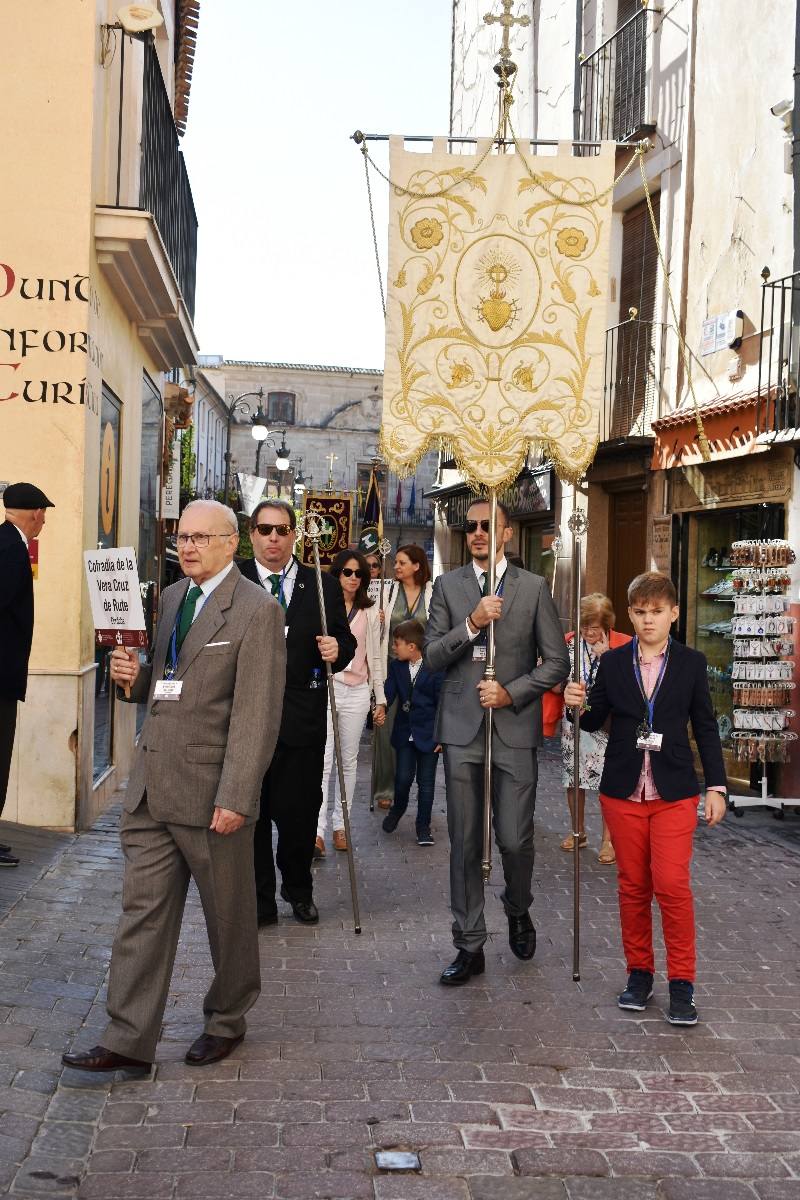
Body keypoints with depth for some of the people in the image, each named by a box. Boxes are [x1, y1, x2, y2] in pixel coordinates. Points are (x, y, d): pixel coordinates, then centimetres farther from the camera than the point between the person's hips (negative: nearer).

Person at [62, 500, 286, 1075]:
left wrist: (236, 798, -20)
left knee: (229, 915, 11)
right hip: (152, 786, 6)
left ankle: (226, 1021, 30)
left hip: (212, 791, -6)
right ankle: (129, 1040, 12)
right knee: (143, 913, 6)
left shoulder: (257, 610, -10)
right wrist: (133, 675, -1)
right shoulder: (170, 598, 13)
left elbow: (256, 714, -15)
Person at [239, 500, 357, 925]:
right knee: (251, 814, 8)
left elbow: (345, 641, 10)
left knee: (299, 811, 7)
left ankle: (298, 889, 31)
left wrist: (337, 650, -11)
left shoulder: (322, 585, 6)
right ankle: (259, 901, 21)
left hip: (302, 718, 1)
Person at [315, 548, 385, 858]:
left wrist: (380, 698, 11)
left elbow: (375, 657, 13)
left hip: (356, 692, 3)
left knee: (348, 760, 8)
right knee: (323, 760, -11)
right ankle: (318, 831, -13)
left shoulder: (370, 612, 10)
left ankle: (340, 824, 17)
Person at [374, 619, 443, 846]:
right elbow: (390, 689, -6)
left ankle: (423, 826, 16)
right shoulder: (396, 666, 3)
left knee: (426, 782, 3)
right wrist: (382, 707, -27)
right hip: (405, 733, 3)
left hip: (428, 735, -3)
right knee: (403, 778, 0)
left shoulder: (435, 668, -12)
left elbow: (442, 703, -10)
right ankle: (397, 809, 30)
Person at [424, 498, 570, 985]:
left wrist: (511, 692, -10)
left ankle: (519, 910, 30)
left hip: (515, 730, -1)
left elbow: (557, 662, 2)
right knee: (465, 843, 4)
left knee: (515, 839, -2)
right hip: (462, 729, 1)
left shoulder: (534, 587, 3)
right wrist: (472, 624, -14)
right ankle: (470, 945, 15)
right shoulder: (448, 586, 7)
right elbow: (432, 656, 1)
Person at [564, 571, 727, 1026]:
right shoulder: (613, 663, 4)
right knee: (633, 885, 9)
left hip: (674, 792, -2)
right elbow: (595, 721, 7)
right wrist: (579, 704, -15)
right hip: (623, 792, 2)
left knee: (672, 884, -10)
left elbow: (706, 727, 5)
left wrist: (716, 786, 0)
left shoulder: (691, 663, 1)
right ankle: (639, 973, 22)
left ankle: (682, 983, 2)